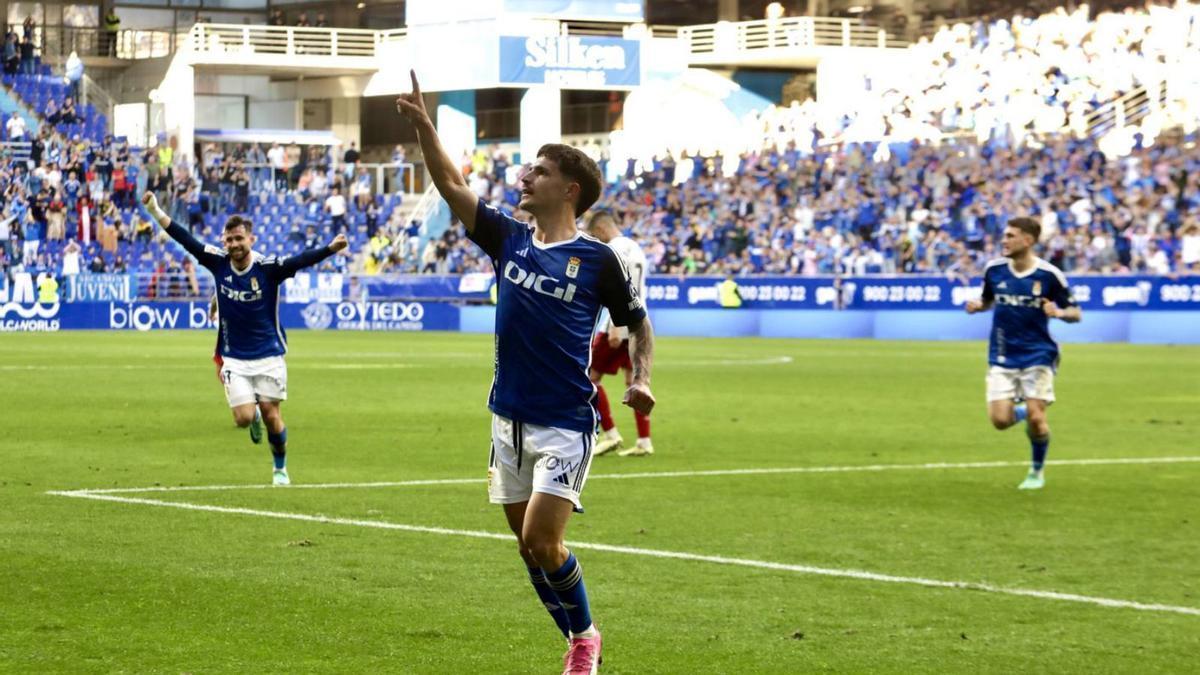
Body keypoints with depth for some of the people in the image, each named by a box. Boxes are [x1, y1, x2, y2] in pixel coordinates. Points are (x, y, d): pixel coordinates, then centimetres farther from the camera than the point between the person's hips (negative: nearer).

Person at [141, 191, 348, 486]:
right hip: (235, 359, 2)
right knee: (244, 417, -9)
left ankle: (280, 468, 23)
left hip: (268, 356, -2)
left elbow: (301, 261, -28)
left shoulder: (267, 268, -14)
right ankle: (255, 419, 30)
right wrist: (156, 213, -15)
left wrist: (331, 248, -45)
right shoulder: (218, 262, -6)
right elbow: (187, 240, -7)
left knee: (271, 415, 0)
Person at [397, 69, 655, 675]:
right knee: (529, 545, 8)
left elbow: (638, 324, 4)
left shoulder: (597, 260, -7)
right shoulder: (509, 240, 5)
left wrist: (641, 381, -12)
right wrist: (423, 125, -8)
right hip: (509, 419, 6)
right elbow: (451, 186, 2)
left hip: (565, 424, -6)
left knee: (541, 541, -14)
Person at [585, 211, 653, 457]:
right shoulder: (634, 248, 17)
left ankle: (610, 434, -3)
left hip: (620, 325, -9)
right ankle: (644, 441, 5)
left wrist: (615, 328, -22)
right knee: (633, 381, 9)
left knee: (590, 377, -1)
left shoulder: (615, 249, -12)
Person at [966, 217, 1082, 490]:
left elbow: (1075, 313, -1)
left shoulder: (1049, 274, -10)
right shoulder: (994, 269, -1)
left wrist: (1059, 312, -24)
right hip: (1002, 357, 3)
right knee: (1000, 419, -10)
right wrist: (977, 305, -6)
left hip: (1037, 355, -3)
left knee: (1036, 419, -10)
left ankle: (1037, 471, 17)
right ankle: (1025, 410, 27)